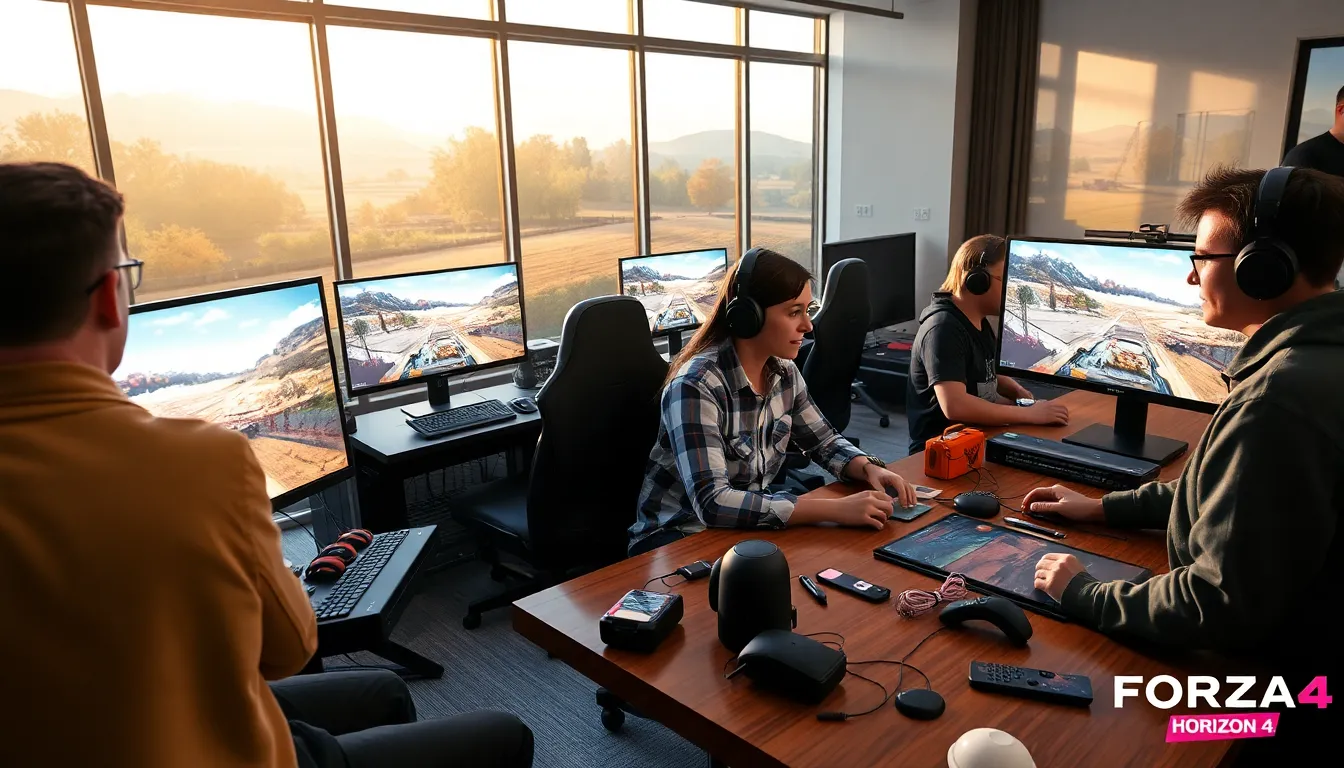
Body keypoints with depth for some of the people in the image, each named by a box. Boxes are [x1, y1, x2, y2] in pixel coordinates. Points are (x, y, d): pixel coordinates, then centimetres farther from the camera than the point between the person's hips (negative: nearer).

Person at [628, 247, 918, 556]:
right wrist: (836, 509, -36)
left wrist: (869, 469, -11)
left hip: (743, 528, 7)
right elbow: (712, 503, -35)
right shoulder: (696, 385, -26)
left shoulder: (783, 371, -3)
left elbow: (825, 442, 11)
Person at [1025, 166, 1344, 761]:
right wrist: (1105, 508, 13)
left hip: (1266, 688, -9)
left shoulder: (1279, 400, -33)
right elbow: (1229, 488, 16)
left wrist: (1084, 596, -20)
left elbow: (1221, 606, -32)